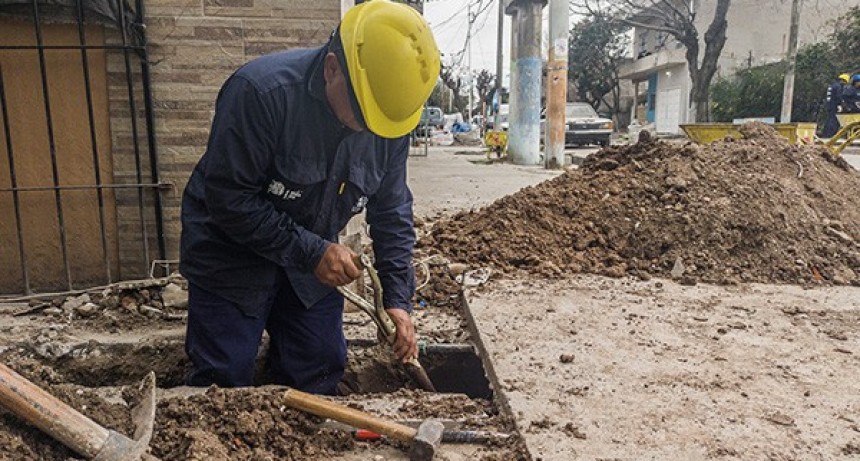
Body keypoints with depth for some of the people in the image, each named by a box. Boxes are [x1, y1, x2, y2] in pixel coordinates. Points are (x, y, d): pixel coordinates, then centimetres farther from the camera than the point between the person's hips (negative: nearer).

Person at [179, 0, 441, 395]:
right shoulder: (261, 92, -29)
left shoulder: (391, 115, -12)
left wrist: (398, 298, -10)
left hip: (311, 261, 5)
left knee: (322, 368, 7)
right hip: (231, 256, -4)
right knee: (226, 382, -1)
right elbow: (227, 199, -26)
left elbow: (392, 211, -3)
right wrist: (310, 252, -27)